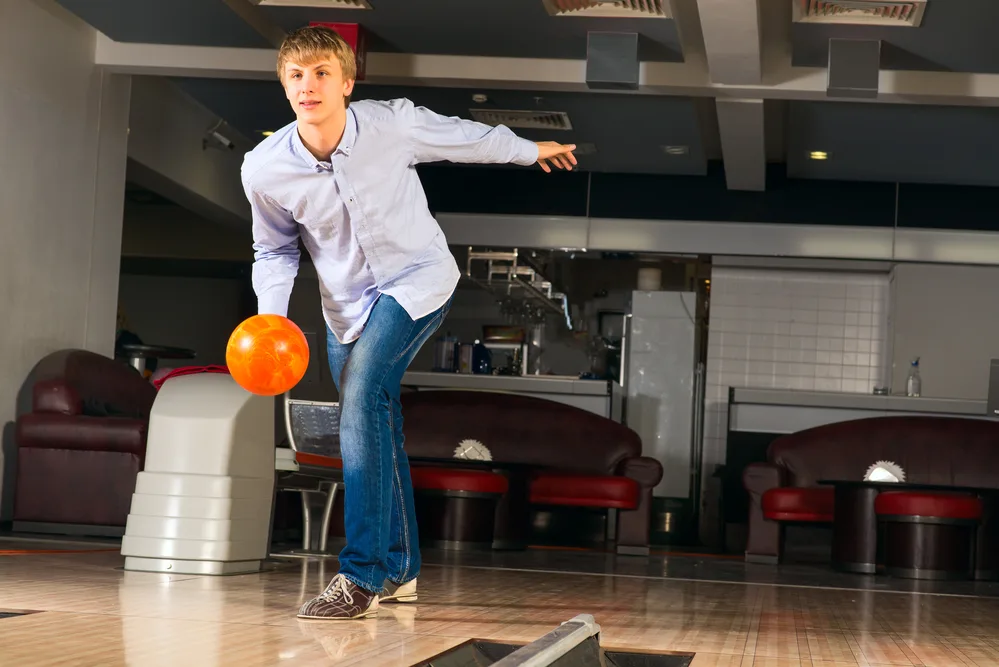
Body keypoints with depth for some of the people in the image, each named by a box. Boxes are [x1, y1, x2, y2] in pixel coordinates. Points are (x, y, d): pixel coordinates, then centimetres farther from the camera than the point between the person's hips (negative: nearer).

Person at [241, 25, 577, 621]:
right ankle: (400, 571, 31)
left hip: (418, 279, -4)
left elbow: (466, 138, -2)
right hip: (348, 300, 4)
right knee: (376, 429, 14)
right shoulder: (264, 170, -18)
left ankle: (363, 576, -24)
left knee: (363, 398, -24)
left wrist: (531, 150, 16)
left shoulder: (394, 125, -24)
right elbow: (275, 249, 1)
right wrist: (271, 318, -16)